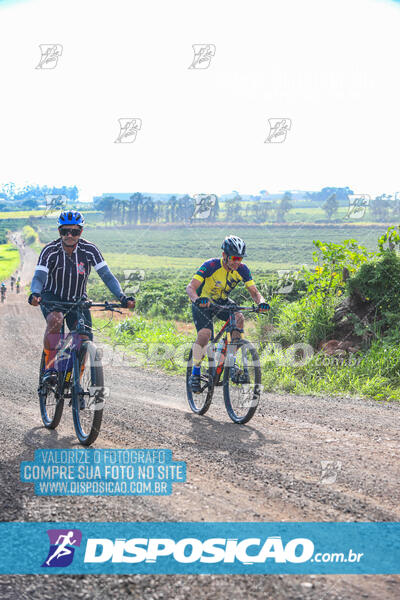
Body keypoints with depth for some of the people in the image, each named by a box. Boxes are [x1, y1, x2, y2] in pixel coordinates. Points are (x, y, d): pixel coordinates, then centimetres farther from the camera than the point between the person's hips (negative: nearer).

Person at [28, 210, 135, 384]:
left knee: (84, 340, -14)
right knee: (55, 320, -35)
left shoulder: (89, 250, -17)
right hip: (52, 297, -2)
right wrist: (35, 294, -51)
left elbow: (107, 275, -20)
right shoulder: (50, 251, -20)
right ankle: (49, 368, -28)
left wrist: (122, 297, -35)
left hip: (78, 300, 2)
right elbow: (39, 277, -28)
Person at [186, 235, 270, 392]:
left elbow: (254, 291, -17)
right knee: (205, 333, -27)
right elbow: (190, 287, -35)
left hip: (222, 302, 4)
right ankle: (195, 372, -8)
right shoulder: (211, 266, -29)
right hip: (203, 303, -4)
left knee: (239, 317, -27)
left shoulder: (242, 269, -17)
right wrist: (197, 299, -57)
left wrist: (261, 302, -40)